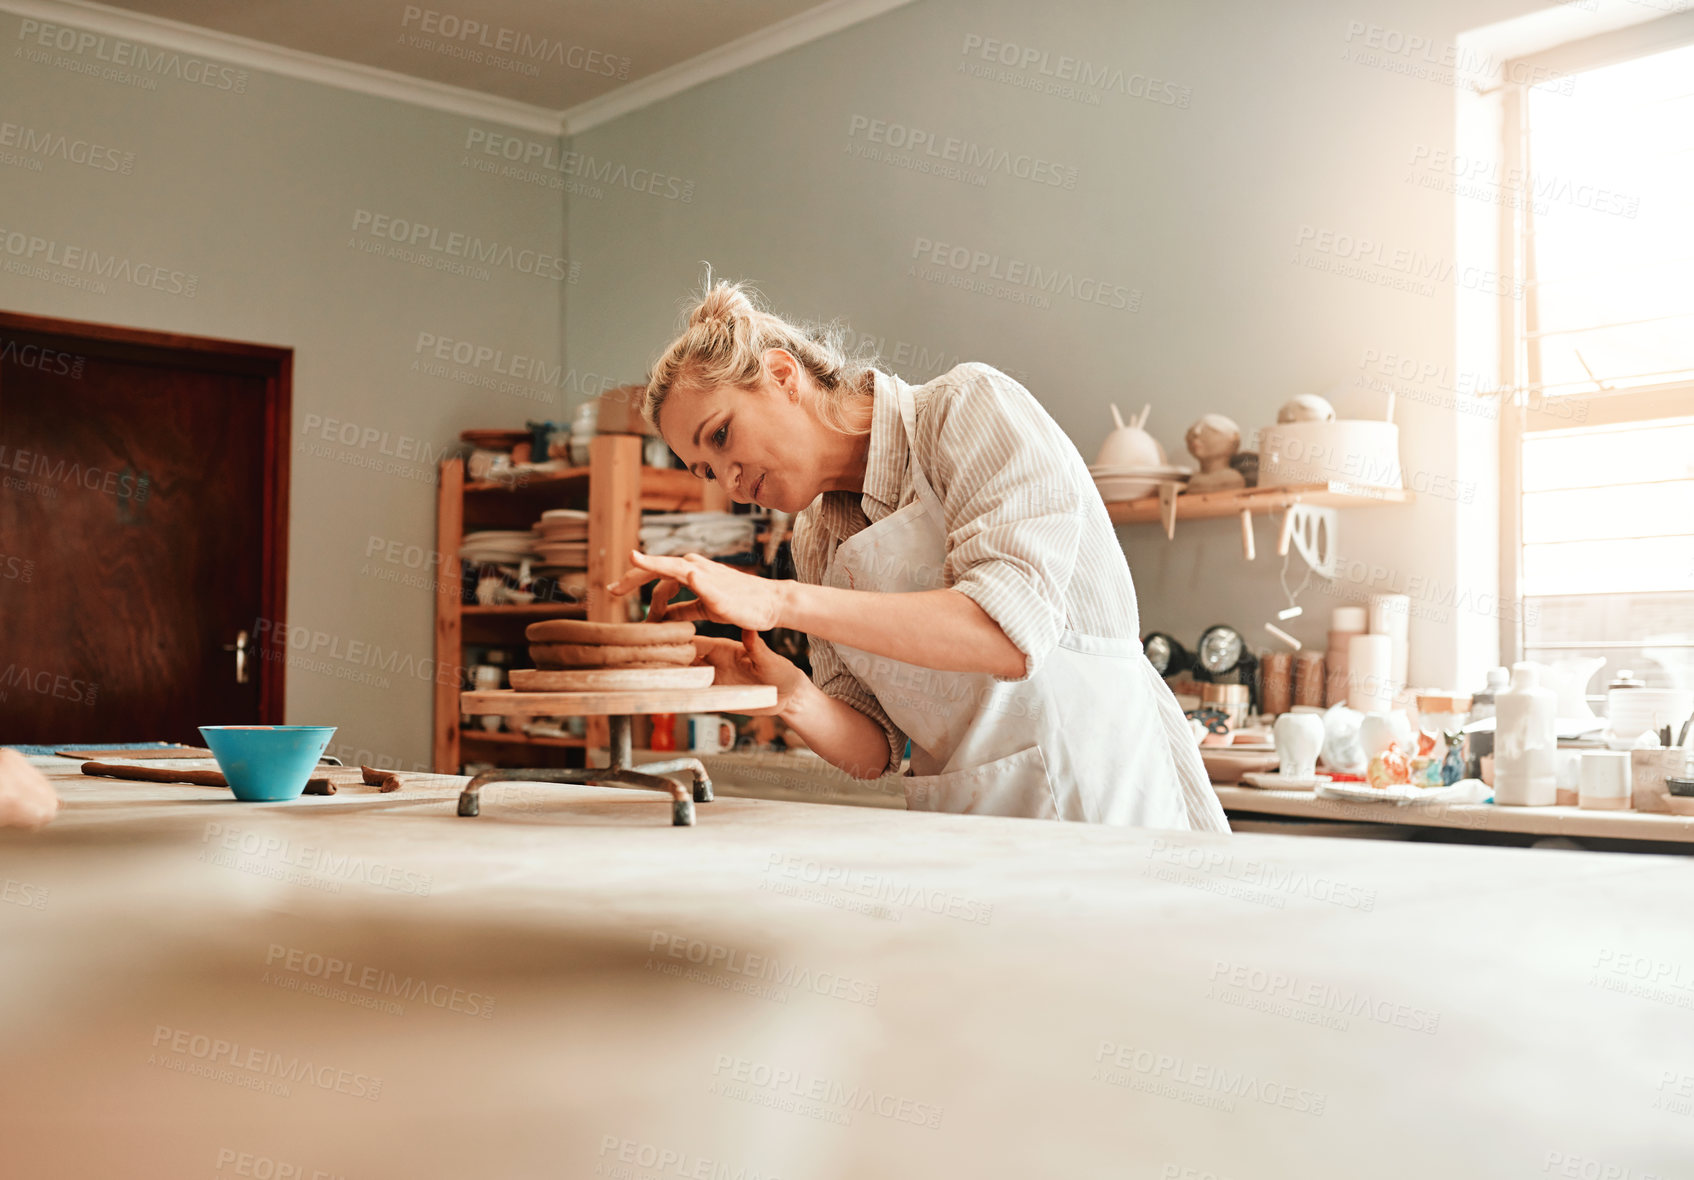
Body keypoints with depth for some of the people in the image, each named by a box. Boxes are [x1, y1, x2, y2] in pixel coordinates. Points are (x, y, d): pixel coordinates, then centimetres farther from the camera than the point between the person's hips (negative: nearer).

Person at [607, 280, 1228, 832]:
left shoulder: (971, 405, -6)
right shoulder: (817, 542, 12)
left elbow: (1013, 632, -22)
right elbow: (874, 750, 8)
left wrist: (778, 601, -23)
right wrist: (792, 698, -13)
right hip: (968, 833, 5)